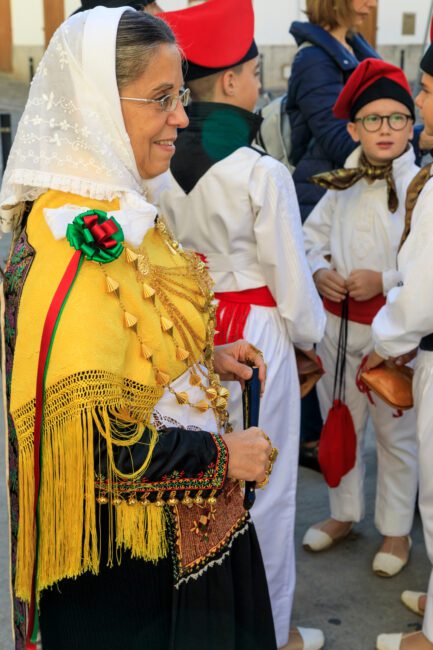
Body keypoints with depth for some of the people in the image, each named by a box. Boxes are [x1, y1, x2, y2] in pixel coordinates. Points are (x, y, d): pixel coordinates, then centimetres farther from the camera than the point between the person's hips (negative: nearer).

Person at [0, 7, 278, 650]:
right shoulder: (81, 240, -27)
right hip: (128, 546, -9)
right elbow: (89, 434, -30)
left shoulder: (116, 207, 3)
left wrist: (204, 356, 4)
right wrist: (221, 454, -19)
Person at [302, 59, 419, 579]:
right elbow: (311, 235, 12)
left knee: (396, 433, 8)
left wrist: (385, 280, -23)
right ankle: (344, 513, 40)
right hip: (337, 321, 5)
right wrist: (320, 271, -6)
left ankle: (396, 530, 28)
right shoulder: (342, 184, 3)